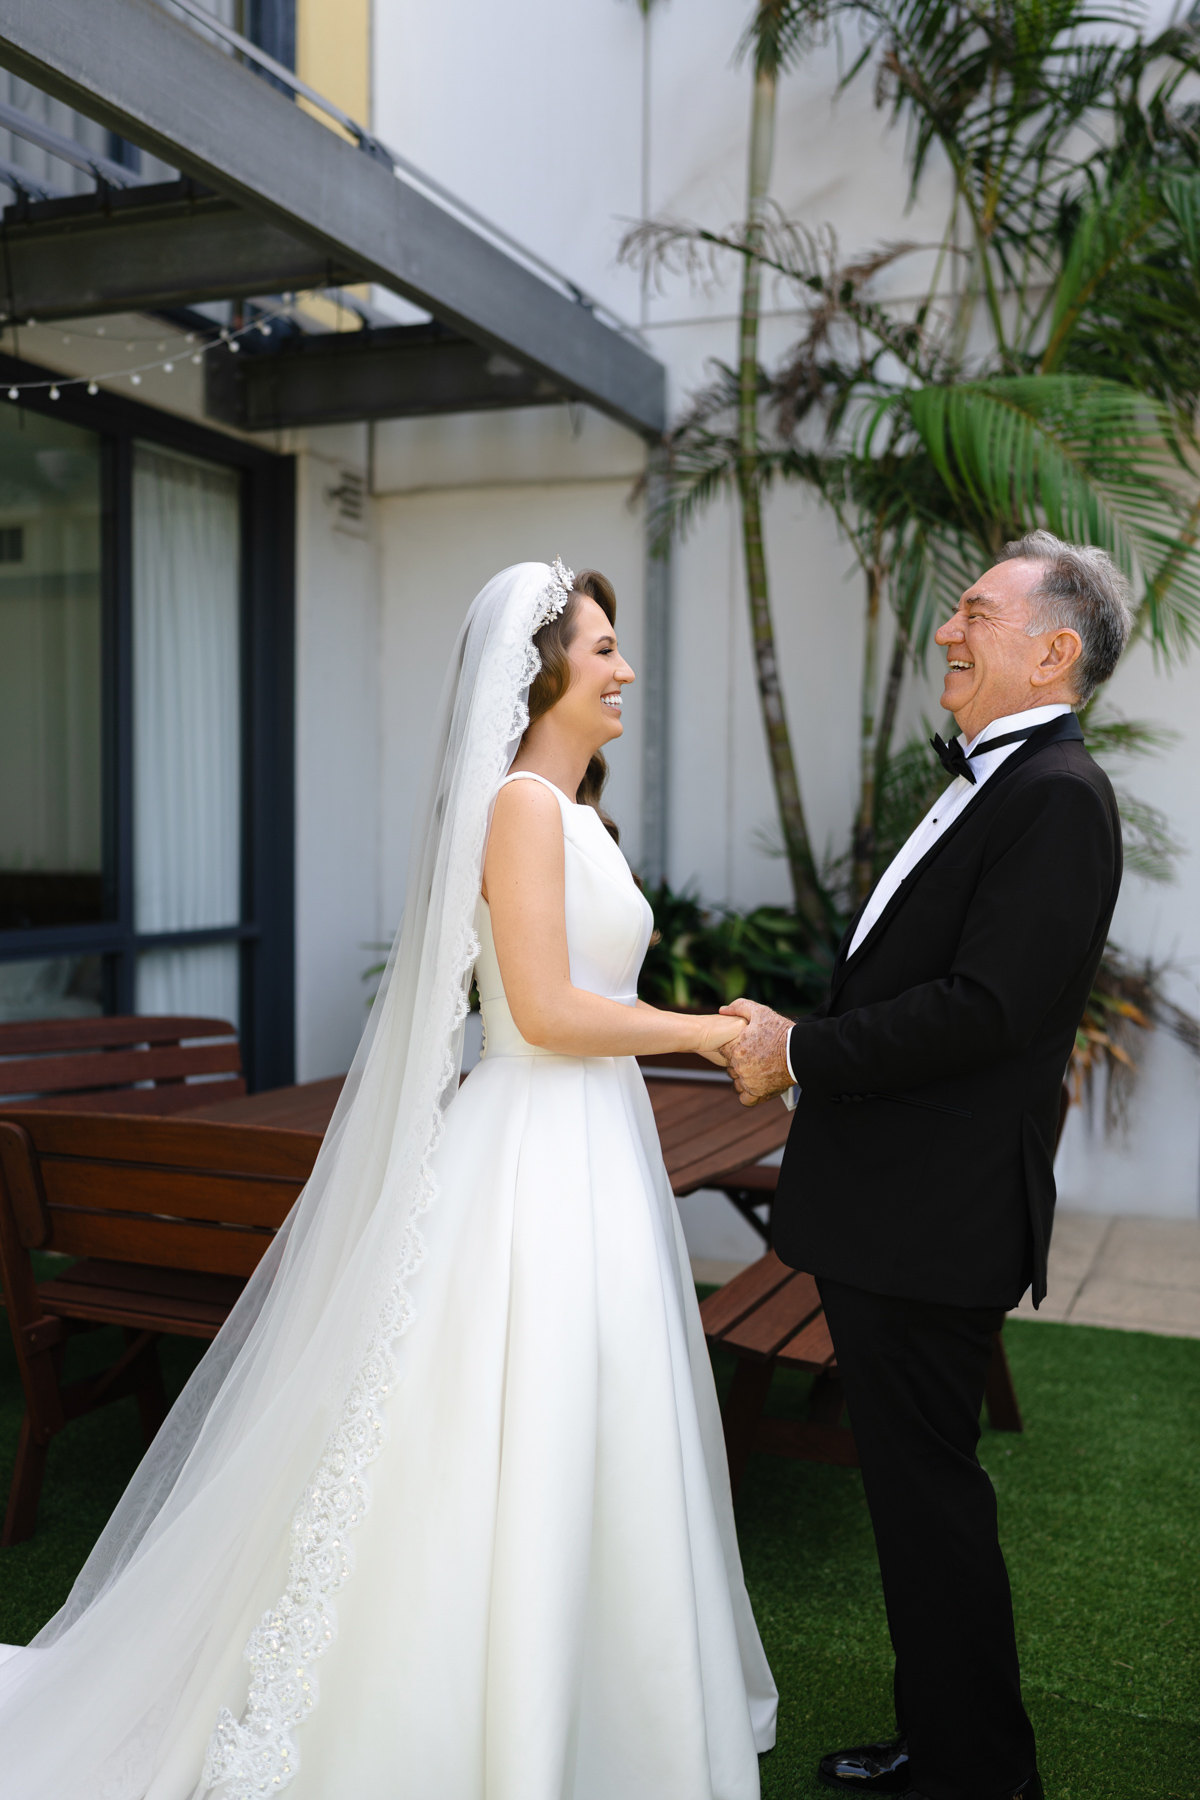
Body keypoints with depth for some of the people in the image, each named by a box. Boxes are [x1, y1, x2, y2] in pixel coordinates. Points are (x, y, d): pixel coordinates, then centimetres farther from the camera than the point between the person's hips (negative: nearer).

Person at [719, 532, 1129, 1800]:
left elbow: (985, 1009, -25)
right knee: (911, 1479, 20)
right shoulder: (990, 785, 15)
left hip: (933, 1219, -10)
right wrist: (799, 1047, 6)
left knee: (927, 1485, 4)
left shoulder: (1058, 796, -16)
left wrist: (801, 1054, -16)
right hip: (891, 1212, 10)